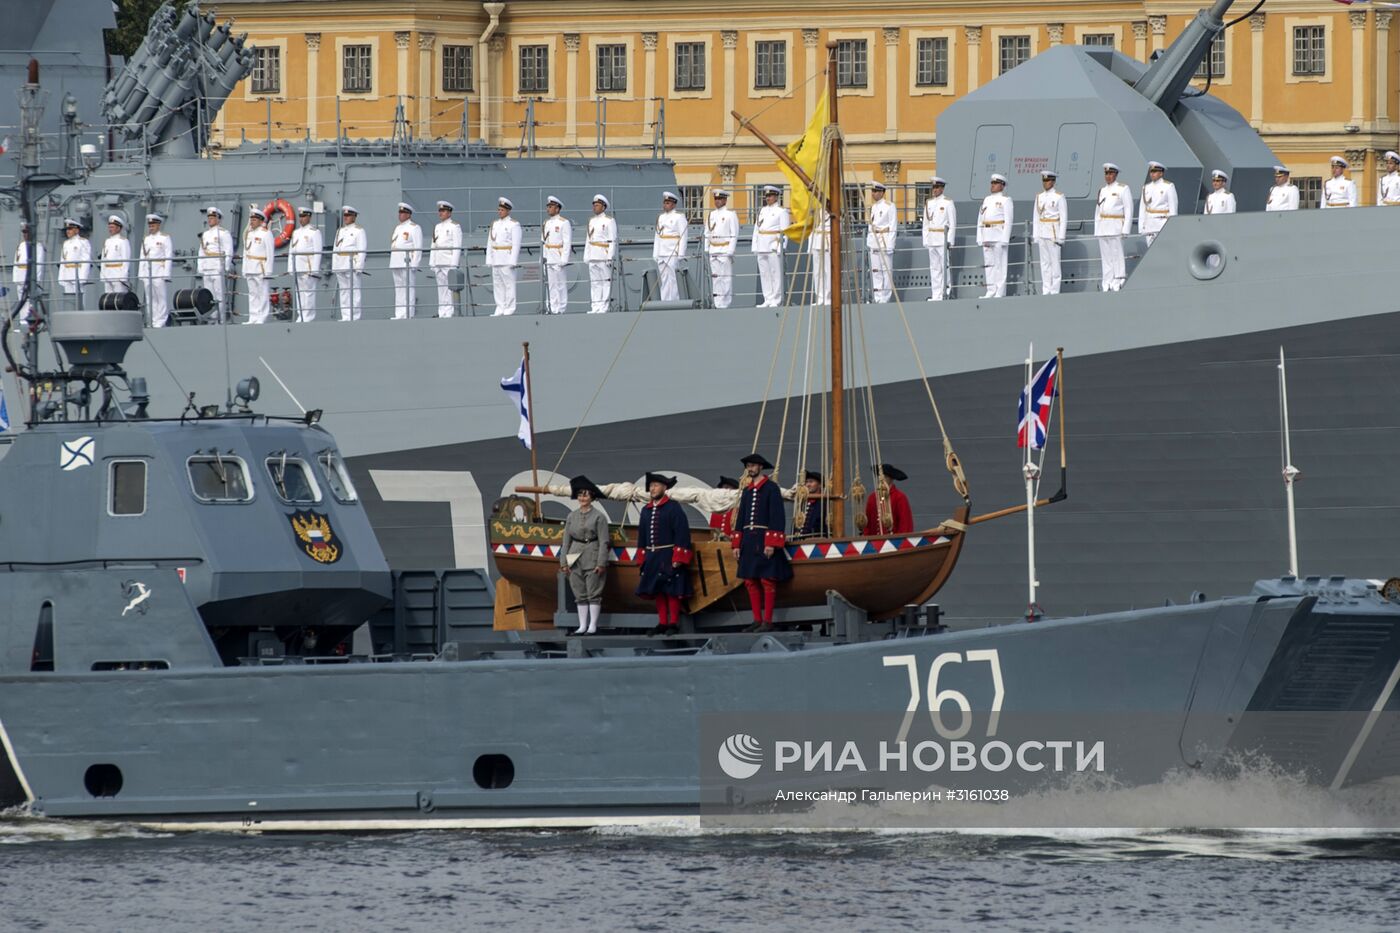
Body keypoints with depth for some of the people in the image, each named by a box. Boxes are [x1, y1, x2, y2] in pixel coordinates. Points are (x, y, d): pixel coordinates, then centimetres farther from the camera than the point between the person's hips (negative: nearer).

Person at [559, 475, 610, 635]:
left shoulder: (599, 516, -2)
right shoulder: (572, 516, 11)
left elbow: (604, 542, -6)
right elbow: (566, 541, 11)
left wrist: (601, 563, -12)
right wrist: (563, 561, 5)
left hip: (592, 558, -5)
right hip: (575, 559, 5)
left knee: (593, 593, -3)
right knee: (580, 595, 6)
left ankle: (593, 626, 1)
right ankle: (582, 626, 9)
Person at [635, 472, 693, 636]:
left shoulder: (674, 507, -5)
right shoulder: (646, 510, 14)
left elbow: (682, 533, -11)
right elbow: (641, 535, 20)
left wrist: (678, 558, -16)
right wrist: (642, 557, 13)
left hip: (669, 557, -6)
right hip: (652, 557, 6)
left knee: (672, 591, -6)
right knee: (657, 591, 6)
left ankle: (674, 624, -3)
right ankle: (662, 623, 10)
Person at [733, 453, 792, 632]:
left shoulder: (771, 488, -5)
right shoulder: (747, 491, 16)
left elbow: (777, 517, -11)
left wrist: (771, 543, -17)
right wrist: (737, 543, 12)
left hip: (765, 541, -7)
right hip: (749, 541, 7)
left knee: (768, 581, -7)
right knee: (750, 581, 6)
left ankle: (768, 621, -7)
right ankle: (757, 620, 11)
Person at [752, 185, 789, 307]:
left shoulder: (781, 211, -1)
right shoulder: (762, 211, 18)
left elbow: (785, 231, -6)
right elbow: (756, 229, 19)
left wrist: (780, 247, -13)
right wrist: (755, 247, 12)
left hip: (774, 247, -7)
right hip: (762, 248, 7)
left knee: (776, 273, -6)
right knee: (764, 274, 5)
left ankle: (776, 300, -5)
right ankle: (768, 300, 8)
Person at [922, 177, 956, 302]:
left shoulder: (948, 203, -3)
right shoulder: (929, 203, 13)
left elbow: (952, 223, -5)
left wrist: (950, 241, -11)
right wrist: (925, 241, 11)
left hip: (943, 239, -6)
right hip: (931, 239, 6)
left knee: (944, 267, -7)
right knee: (934, 268, 6)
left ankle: (945, 293, -7)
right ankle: (936, 295, 7)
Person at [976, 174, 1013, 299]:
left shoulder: (1005, 201, -2)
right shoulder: (986, 200, 17)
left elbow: (1008, 221, -8)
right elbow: (980, 219, 16)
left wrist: (1004, 240, -15)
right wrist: (980, 239, 8)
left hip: (999, 236, -7)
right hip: (987, 237, 7)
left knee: (999, 264, -7)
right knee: (988, 264, 5)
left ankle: (1000, 293, -7)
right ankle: (991, 292, 7)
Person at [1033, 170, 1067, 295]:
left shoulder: (1059, 197, -5)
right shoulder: (1040, 197, 11)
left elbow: (1064, 218, -7)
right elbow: (1036, 217, 14)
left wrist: (1061, 237, -11)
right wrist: (1036, 237, 10)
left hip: (1054, 233, -6)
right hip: (1042, 233, 6)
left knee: (1054, 262, -4)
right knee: (1044, 263, 6)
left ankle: (1054, 291, -2)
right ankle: (1046, 291, 8)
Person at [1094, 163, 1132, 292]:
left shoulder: (1123, 189, -1)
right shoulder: (1102, 191, 17)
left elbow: (1129, 211, -5)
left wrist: (1125, 231, -13)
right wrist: (1096, 230, 12)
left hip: (1116, 228, -6)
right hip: (1103, 230, 6)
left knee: (1117, 257, -9)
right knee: (1105, 258, 5)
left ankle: (1117, 285, -10)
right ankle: (1106, 286, 5)